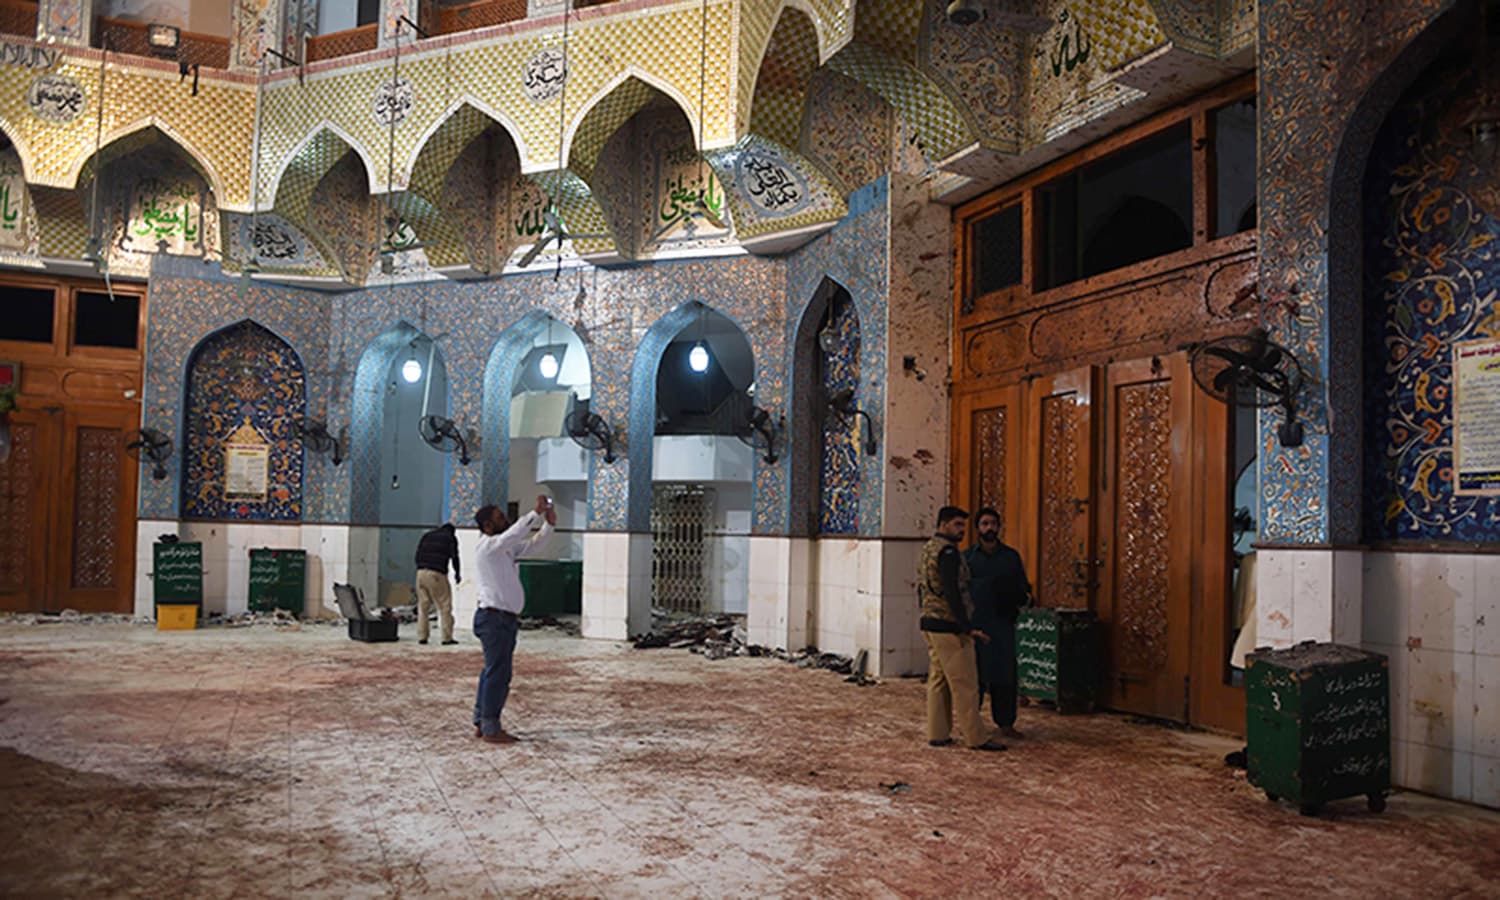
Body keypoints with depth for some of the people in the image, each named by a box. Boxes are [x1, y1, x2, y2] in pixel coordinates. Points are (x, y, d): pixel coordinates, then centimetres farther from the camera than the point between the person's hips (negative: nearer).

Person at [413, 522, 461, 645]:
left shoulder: (426, 536, 20)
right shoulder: (450, 538, 8)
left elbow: (417, 555, 16)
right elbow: (454, 557, 6)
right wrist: (457, 574, 19)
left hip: (421, 572, 5)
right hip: (437, 575, -5)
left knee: (423, 606, 11)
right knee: (445, 606, 0)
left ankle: (422, 636, 9)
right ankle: (447, 637, -1)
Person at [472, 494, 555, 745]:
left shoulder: (505, 547, 15)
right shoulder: (488, 546, -13)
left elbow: (532, 543, 19)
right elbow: (517, 532, -27)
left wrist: (549, 524, 4)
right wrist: (537, 512, -23)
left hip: (505, 618, 10)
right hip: (494, 617, -10)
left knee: (493, 671, 14)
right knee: (498, 672, -6)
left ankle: (481, 723, 22)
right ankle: (491, 729, 0)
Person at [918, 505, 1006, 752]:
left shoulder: (927, 549, 15)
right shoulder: (947, 550, -15)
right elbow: (951, 592, -22)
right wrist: (968, 627, -22)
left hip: (930, 624, 10)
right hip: (948, 627, -10)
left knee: (938, 681, 12)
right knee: (965, 685, -4)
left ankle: (937, 734, 15)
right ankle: (976, 738, 0)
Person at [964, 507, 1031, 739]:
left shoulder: (1011, 556, 9)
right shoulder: (966, 557, 5)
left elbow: (1023, 588, 13)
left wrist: (1022, 596, -10)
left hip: (1002, 624, 1)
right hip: (974, 623, -1)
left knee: (1004, 674, 1)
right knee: (974, 674, 3)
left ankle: (1005, 723, 10)